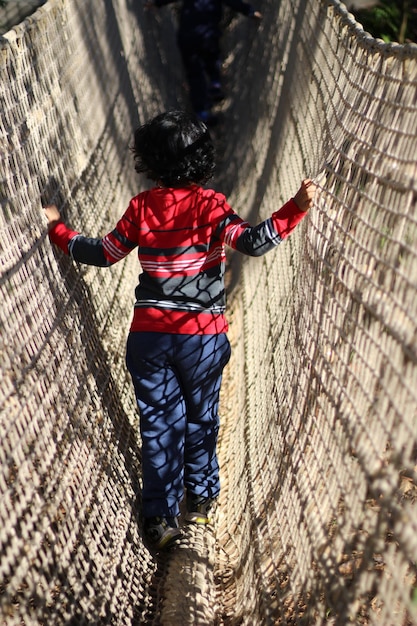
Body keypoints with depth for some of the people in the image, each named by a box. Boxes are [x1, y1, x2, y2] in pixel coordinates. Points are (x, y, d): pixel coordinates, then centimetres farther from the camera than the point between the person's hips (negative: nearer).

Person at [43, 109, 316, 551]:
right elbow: (253, 242, -21)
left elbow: (104, 254, 7)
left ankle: (160, 519, 8)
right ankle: (201, 498, 33)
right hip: (203, 334, -1)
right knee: (200, 417, 19)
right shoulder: (210, 204, -8)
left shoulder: (141, 207, -1)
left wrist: (57, 230, 20)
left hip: (148, 335, 1)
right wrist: (297, 207, -21)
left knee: (158, 422, 9)